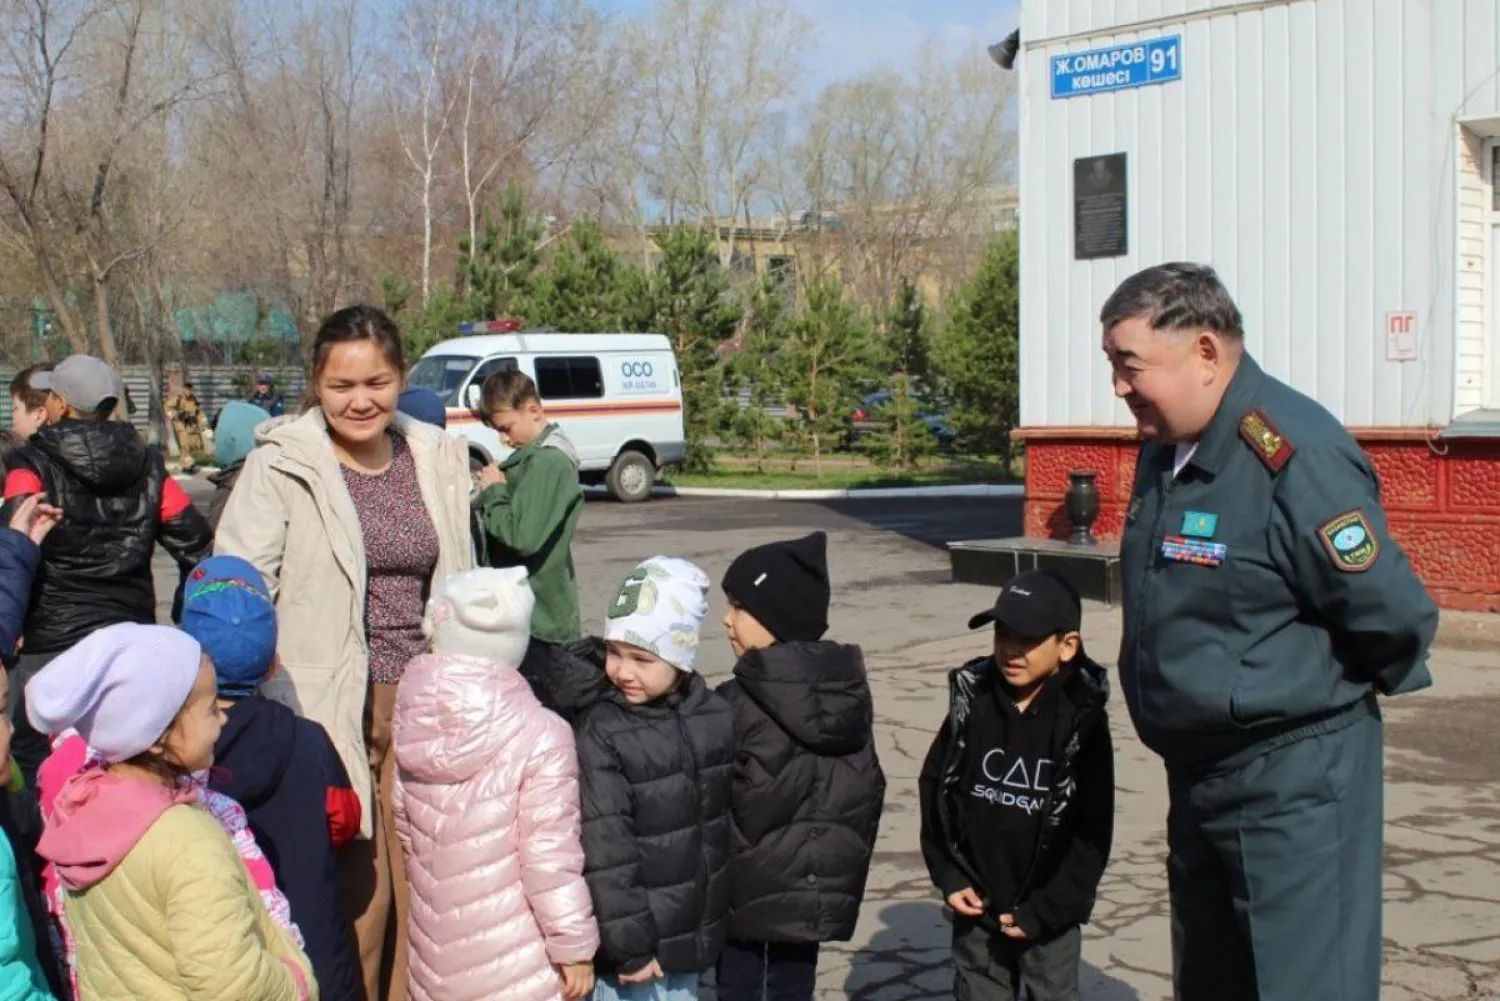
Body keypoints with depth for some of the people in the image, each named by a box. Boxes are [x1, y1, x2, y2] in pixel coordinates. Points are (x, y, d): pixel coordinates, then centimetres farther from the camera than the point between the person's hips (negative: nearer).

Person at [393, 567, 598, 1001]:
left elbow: (402, 824, 8)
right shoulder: (541, 736, -19)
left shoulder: (412, 718, -4)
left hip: (435, 955, 5)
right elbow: (550, 858, -17)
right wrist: (575, 947, -6)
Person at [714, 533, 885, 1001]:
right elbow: (867, 791, 7)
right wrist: (848, 866, 16)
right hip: (821, 885, 6)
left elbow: (718, 807, -15)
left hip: (746, 885, -6)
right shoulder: (850, 691, 1)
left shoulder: (738, 704, -19)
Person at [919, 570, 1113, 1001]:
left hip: (1049, 915, -2)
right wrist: (947, 875, -4)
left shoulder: (1083, 721, -13)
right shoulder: (971, 705, -5)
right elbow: (933, 788, 4)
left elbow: (1093, 831, -11)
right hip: (977, 907, 3)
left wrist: (1043, 910, -13)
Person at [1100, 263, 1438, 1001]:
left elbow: (1391, 614, -22)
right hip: (1197, 771, 9)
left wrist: (1329, 692, -5)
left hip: (1294, 784, -9)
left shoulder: (1294, 457, -24)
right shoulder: (1165, 449, 5)